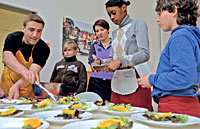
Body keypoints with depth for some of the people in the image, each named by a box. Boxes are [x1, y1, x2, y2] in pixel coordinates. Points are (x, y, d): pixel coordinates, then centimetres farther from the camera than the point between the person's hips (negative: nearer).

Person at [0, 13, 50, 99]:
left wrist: (17, 85, -52)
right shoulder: (13, 38, -16)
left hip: (27, 87, 0)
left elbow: (34, 70, -32)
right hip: (8, 82, 1)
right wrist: (24, 71, -56)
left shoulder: (44, 49, -20)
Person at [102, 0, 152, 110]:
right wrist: (101, 62, 0)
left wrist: (120, 60, -21)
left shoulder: (138, 24, 4)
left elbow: (144, 54, -10)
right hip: (118, 84, 6)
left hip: (135, 84, -5)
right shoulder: (115, 33, 22)